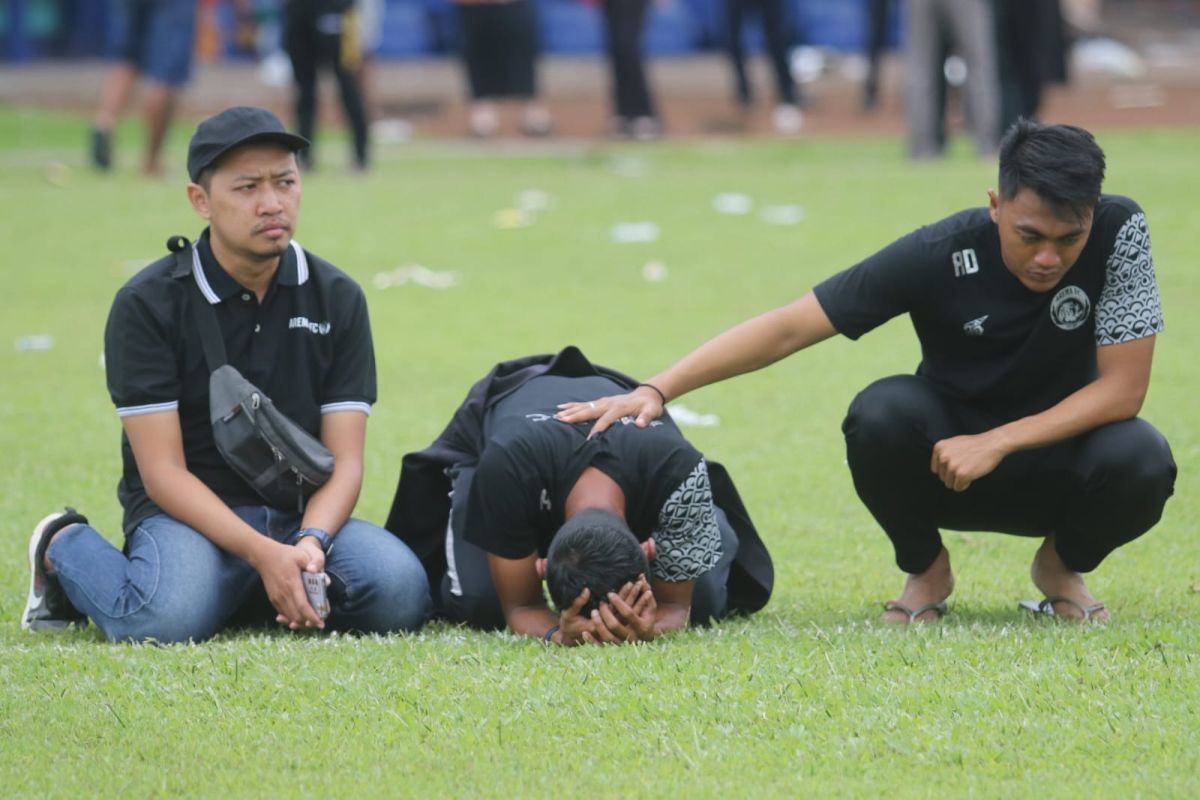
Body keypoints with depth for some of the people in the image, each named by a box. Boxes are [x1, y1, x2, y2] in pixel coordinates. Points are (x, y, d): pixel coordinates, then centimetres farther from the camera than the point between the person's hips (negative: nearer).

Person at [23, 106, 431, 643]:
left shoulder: (336, 298, 4)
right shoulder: (146, 305, -7)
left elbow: (344, 460, -1)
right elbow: (163, 471, -12)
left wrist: (310, 542, -23)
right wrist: (263, 554, -26)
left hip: (303, 512, 3)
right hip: (188, 514, -3)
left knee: (400, 592, -27)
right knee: (170, 618, -36)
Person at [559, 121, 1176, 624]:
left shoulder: (1119, 232, -22)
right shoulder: (939, 255, -23)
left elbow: (1123, 387, -20)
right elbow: (788, 328, -22)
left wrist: (996, 442, -29)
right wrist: (656, 391, -33)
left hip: (1055, 453, 1)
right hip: (945, 463, -1)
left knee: (1142, 462, -32)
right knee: (881, 414, -33)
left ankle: (1063, 566, 4)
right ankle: (925, 571, -3)